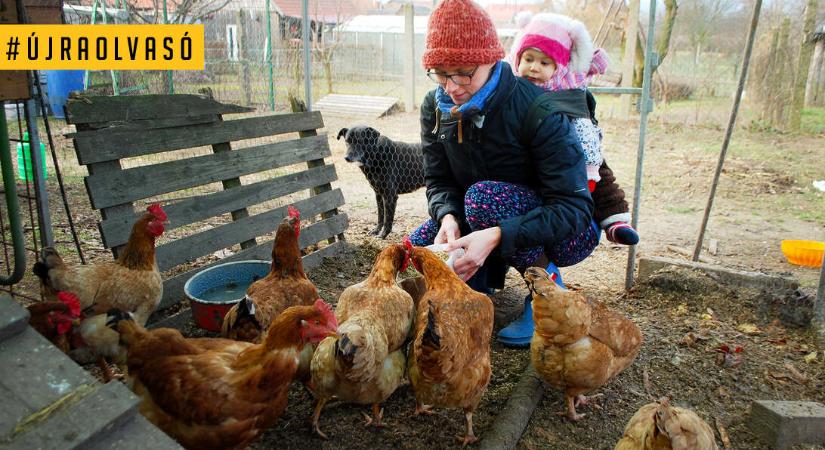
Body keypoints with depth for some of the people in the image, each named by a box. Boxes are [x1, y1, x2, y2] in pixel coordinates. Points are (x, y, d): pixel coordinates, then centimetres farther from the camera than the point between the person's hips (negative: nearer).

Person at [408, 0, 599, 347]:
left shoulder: (537, 109, -26)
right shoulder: (435, 107, -9)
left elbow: (573, 207, -30)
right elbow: (438, 181, -4)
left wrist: (497, 236, -43)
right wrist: (448, 217, -28)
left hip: (567, 232, -4)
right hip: (490, 229, 5)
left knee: (483, 196, -34)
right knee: (420, 245, -19)